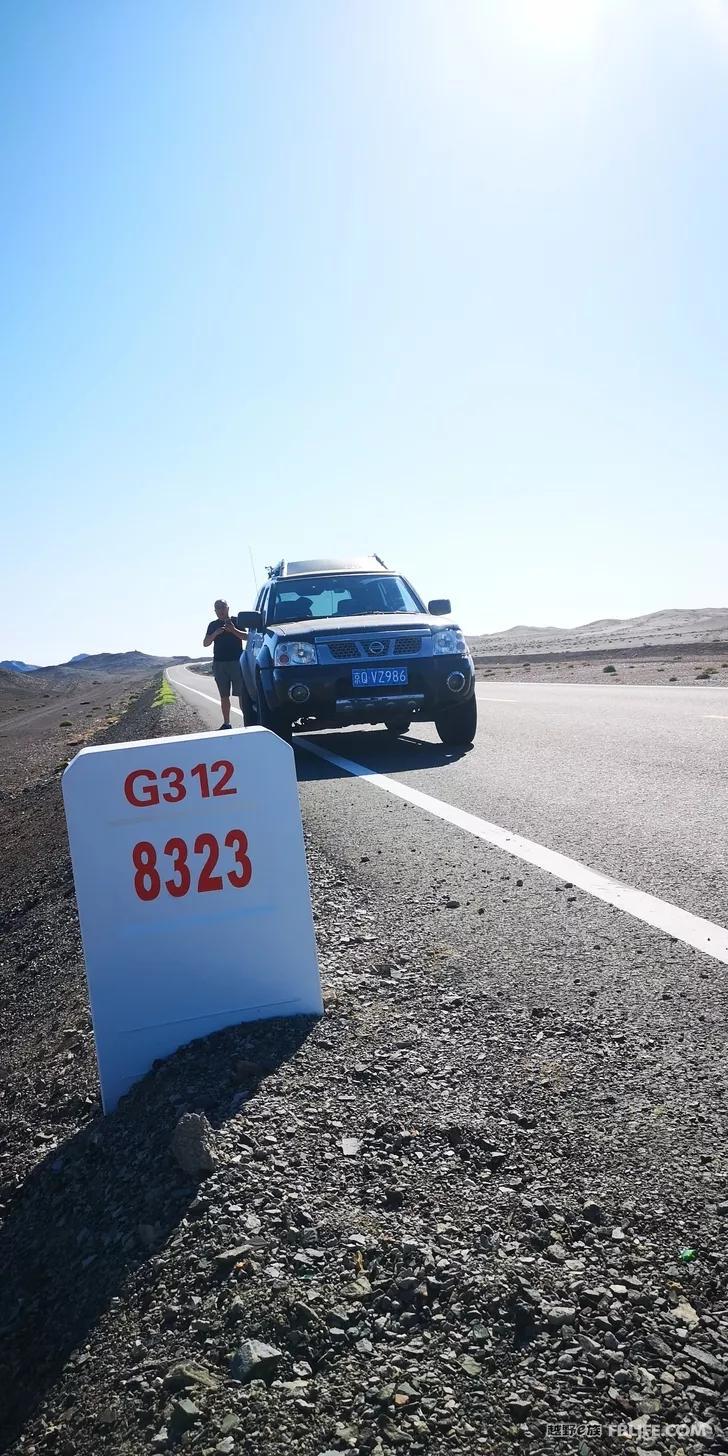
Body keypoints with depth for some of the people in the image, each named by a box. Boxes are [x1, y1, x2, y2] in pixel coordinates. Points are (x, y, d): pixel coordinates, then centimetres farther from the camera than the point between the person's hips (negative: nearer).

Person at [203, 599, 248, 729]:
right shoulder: (213, 625, 13)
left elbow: (246, 637, -2)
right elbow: (205, 643, 7)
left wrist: (233, 630, -16)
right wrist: (215, 634, -10)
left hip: (236, 661, -3)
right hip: (219, 663, 3)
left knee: (241, 694, -8)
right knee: (224, 696, 5)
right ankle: (226, 723, 9)